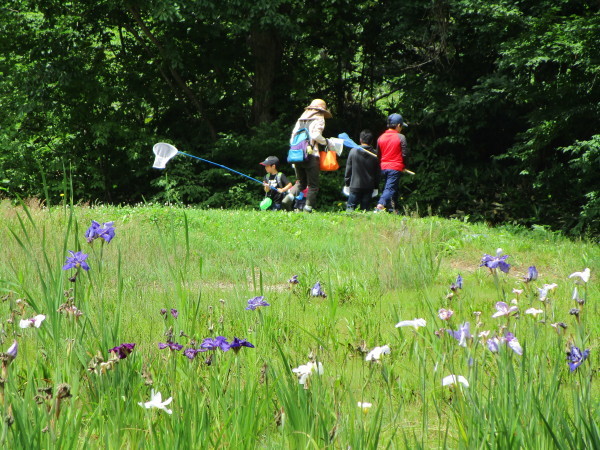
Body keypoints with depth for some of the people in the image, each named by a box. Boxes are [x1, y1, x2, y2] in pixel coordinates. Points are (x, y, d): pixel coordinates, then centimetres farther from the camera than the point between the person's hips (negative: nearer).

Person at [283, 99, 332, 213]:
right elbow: (316, 135, -15)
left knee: (301, 182, 16)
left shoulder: (300, 120, 20)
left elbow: (292, 138, 17)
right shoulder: (319, 119, 2)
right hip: (311, 155, -6)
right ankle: (308, 207, -7)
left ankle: (291, 195, -11)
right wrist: (326, 142, 1)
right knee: (313, 185, 1)